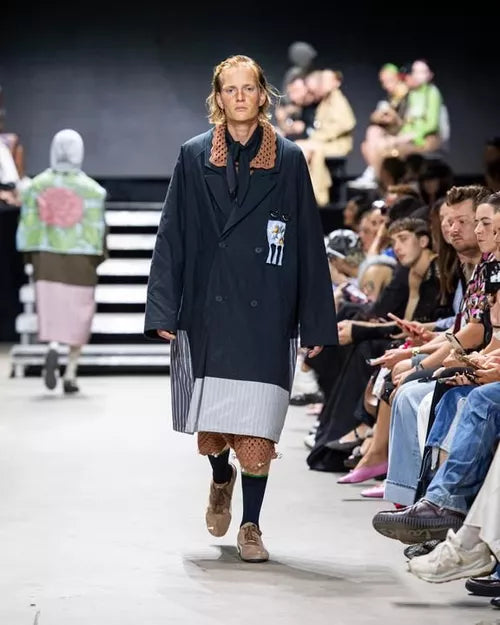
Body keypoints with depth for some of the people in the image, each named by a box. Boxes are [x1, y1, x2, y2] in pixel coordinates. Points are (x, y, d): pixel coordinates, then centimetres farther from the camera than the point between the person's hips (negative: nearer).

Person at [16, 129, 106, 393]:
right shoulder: (91, 189, -6)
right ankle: (70, 374, 10)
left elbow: (28, 222, 0)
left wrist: (30, 255, 11)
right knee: (77, 314, 10)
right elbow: (97, 226, -7)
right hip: (80, 258, -1)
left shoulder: (37, 185, 0)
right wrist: (97, 257, 6)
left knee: (50, 308, 4)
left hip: (46, 257, 1)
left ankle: (53, 347, -28)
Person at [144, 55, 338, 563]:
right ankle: (221, 480, 38)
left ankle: (251, 526, 10)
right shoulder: (194, 157, 5)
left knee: (255, 429, -5)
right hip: (207, 310, 1)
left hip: (265, 315, -1)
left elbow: (309, 244, 4)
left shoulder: (288, 160, 4)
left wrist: (315, 324, 0)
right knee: (209, 427, 5)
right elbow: (172, 236, 4)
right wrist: (163, 311, -4)